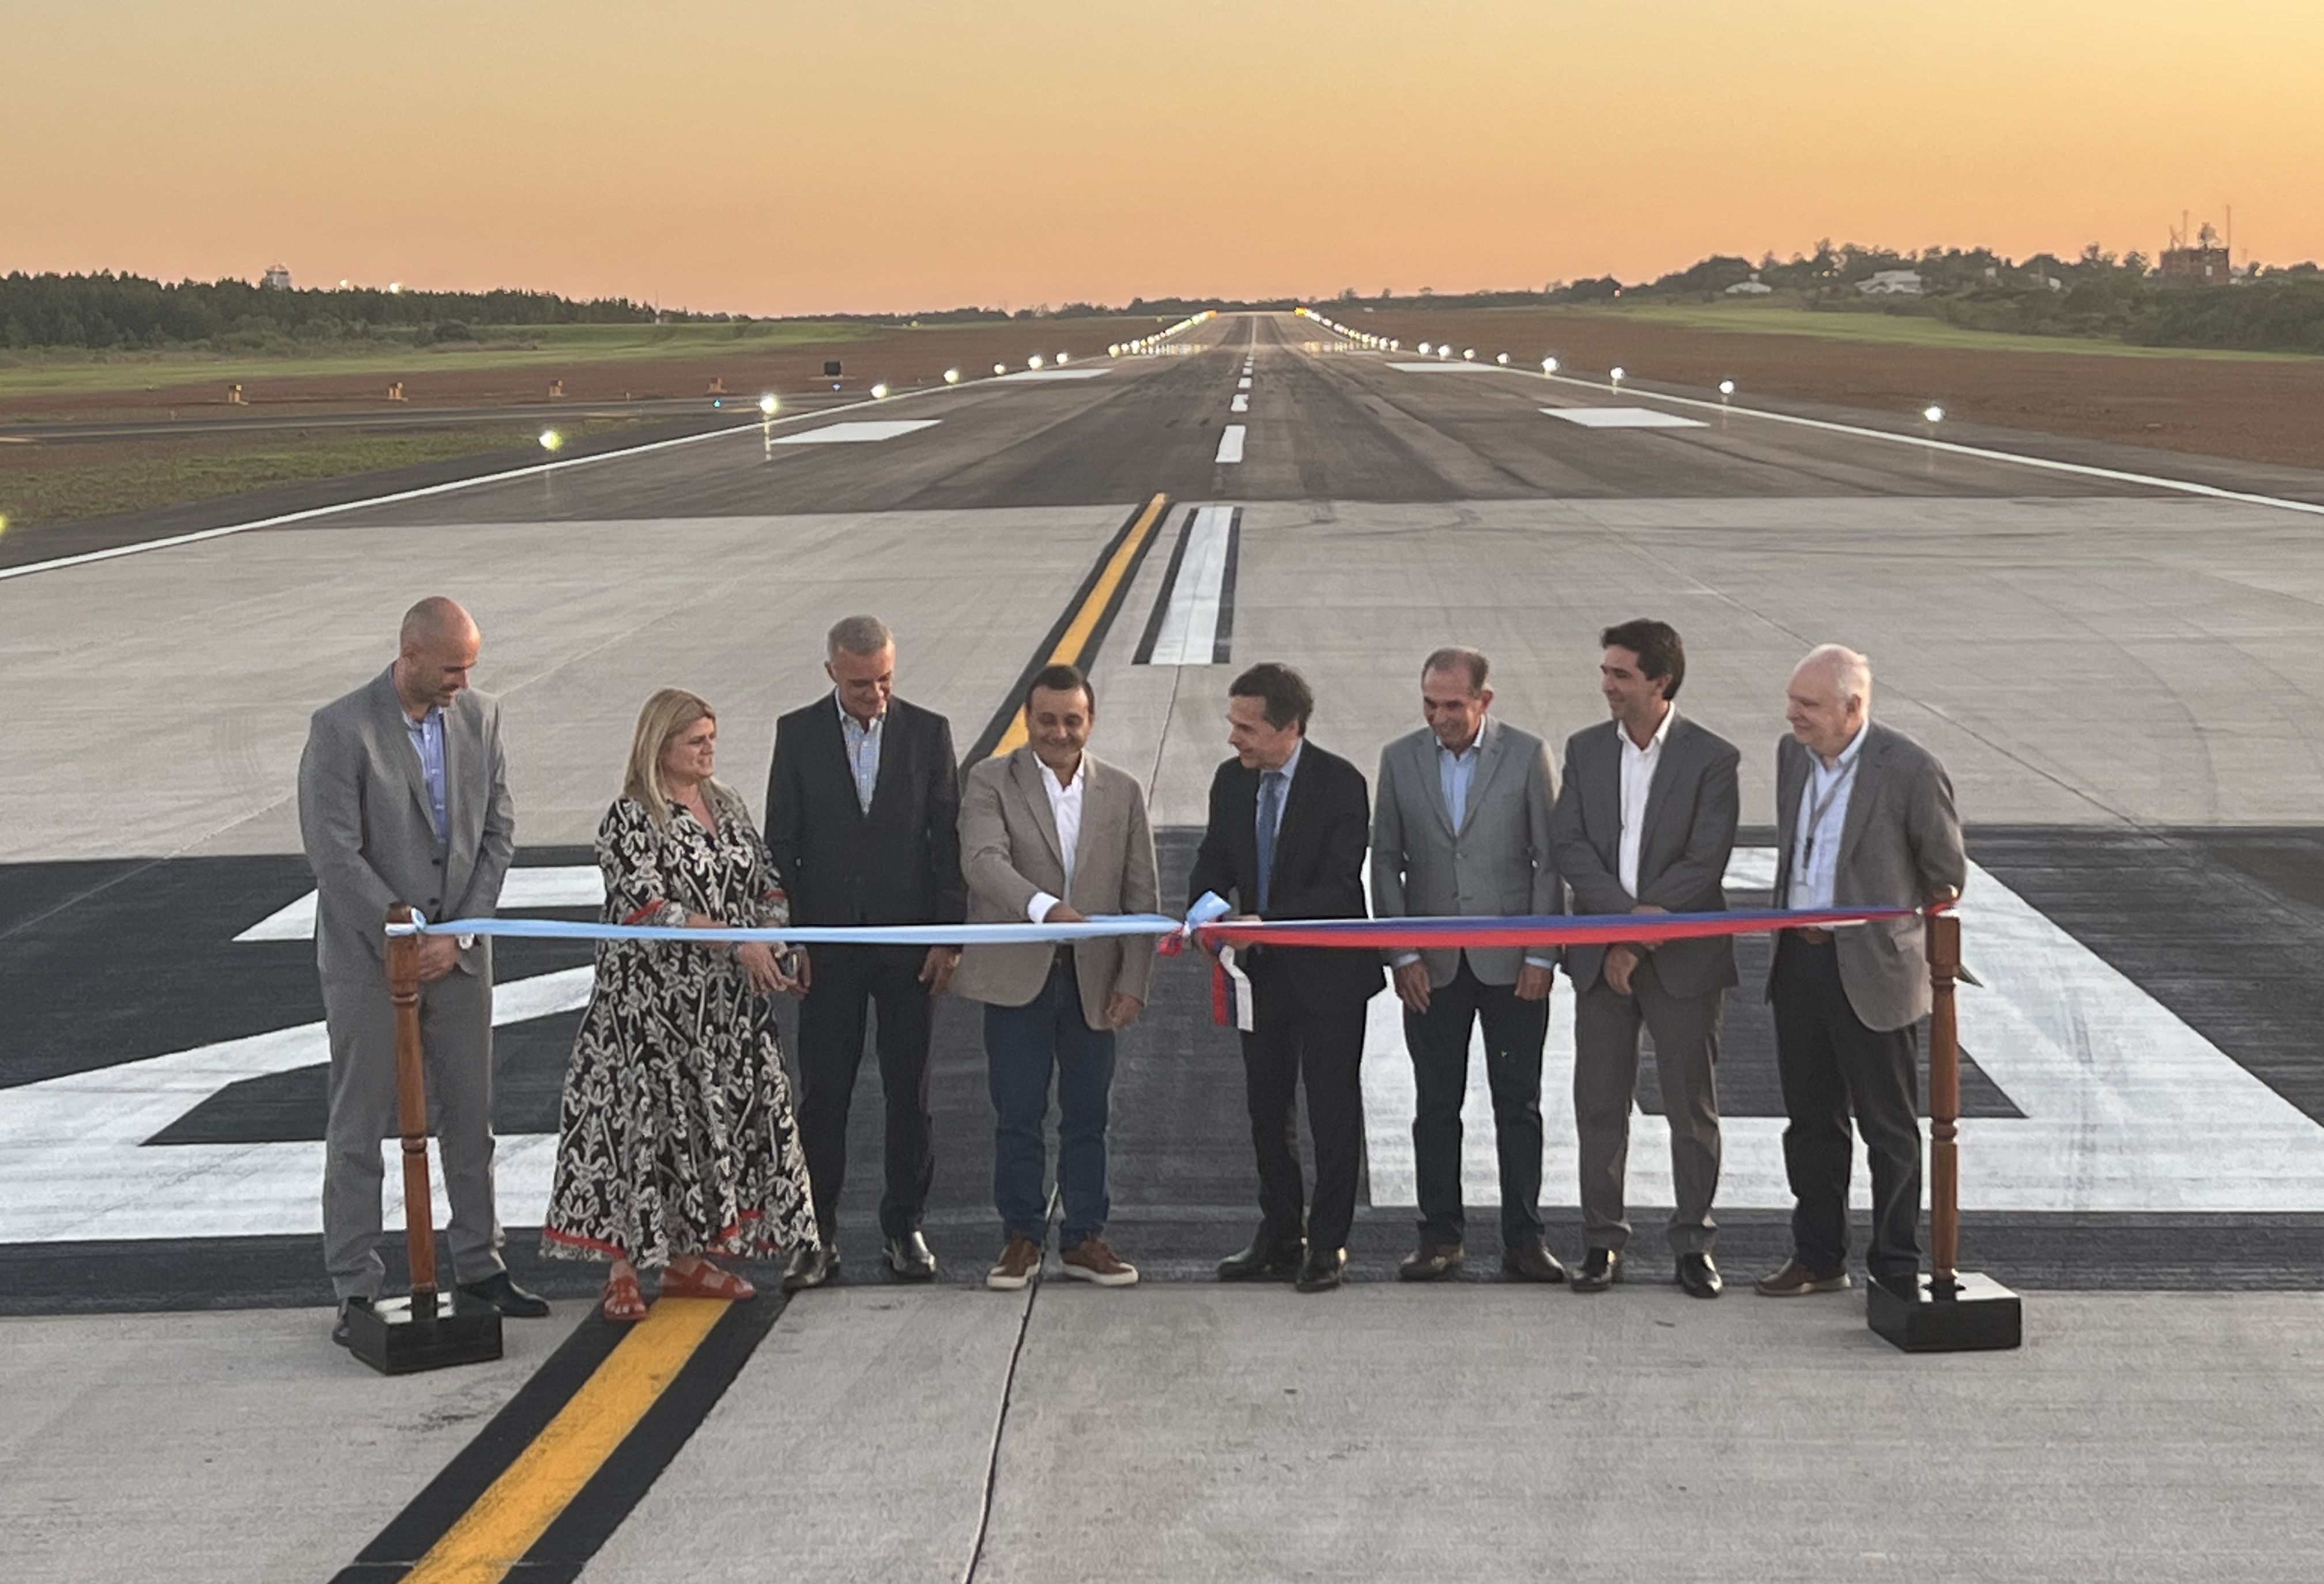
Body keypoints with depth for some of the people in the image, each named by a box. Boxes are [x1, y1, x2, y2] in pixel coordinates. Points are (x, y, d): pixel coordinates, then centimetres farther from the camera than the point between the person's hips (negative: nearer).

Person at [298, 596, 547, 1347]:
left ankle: (479, 1266, 25)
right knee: (359, 1128, 3)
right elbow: (334, 853, -16)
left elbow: (498, 831, 3)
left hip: (458, 951, 5)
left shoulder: (480, 716, 2)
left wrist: (457, 936, -6)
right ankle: (356, 1291, 11)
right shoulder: (341, 728, -13)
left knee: (469, 1117, 12)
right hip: (367, 955, -4)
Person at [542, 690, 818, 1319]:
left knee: (713, 1118, 9)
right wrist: (739, 941, -22)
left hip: (728, 1004, 7)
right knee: (644, 1120, -5)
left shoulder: (727, 806, 12)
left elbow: (768, 884, 16)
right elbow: (650, 907, -19)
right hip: (652, 1003, -7)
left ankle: (687, 1257, 20)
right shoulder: (629, 819, -10)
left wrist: (771, 940, -3)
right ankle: (623, 1270, 2)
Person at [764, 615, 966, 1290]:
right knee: (823, 1093, 2)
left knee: (909, 1090, 7)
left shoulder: (928, 732, 1)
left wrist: (948, 936, -5)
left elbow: (948, 839, 1)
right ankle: (818, 1236, 10)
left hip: (909, 943, 0)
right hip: (828, 946, 0)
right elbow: (780, 843, 2)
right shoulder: (797, 733, 1)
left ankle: (904, 1227, 19)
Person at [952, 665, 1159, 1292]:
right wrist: (1045, 907, -37)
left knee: (1088, 1117, 10)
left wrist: (1134, 981, -2)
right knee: (1018, 1117, 5)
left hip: (1094, 980, 2)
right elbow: (983, 861, -21)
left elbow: (1141, 895, 6)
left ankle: (1084, 1239, 22)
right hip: (1016, 977, -2)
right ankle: (1022, 1238, 19)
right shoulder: (990, 782, -3)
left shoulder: (1123, 792, 6)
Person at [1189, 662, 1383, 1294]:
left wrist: (1265, 922, -30)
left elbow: (1340, 888, -21)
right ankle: (1280, 1237, 25)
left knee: (1333, 1112, 5)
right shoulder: (1231, 781, 1)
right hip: (1262, 970, 6)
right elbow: (1213, 862, 8)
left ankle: (1327, 1244, 14)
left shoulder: (1340, 783, -16)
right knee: (1267, 1110, 13)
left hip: (1327, 970, -6)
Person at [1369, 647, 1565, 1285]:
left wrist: (1542, 955, -5)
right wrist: (1402, 954, -1)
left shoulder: (1527, 754, -1)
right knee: (1436, 1106, 5)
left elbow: (1550, 860, 0)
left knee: (1519, 1105, 4)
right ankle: (1440, 1237, 14)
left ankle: (1523, 1239, 12)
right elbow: (1385, 861, 7)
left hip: (1511, 962, -1)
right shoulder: (1399, 759, 4)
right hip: (1431, 965, 2)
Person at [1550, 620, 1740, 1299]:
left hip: (1684, 957, -3)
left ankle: (1694, 1242, 15)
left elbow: (1704, 864, -12)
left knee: (1692, 1107, 4)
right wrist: (1627, 917, -16)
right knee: (1599, 1103, 6)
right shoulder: (1584, 750, 6)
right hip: (1600, 953, 3)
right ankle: (1603, 1239, 16)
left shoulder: (1712, 758, -5)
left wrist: (1638, 937, -16)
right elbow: (1570, 848, -3)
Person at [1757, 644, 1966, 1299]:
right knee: (1811, 1121, 15)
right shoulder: (1792, 753, 5)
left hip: (1872, 972, -6)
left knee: (1889, 1130, 5)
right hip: (1798, 962, 6)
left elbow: (1946, 876, -5)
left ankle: (1897, 1270, 16)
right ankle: (1818, 1257, 28)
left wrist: (1911, 949, 1)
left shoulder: (1911, 770, -15)